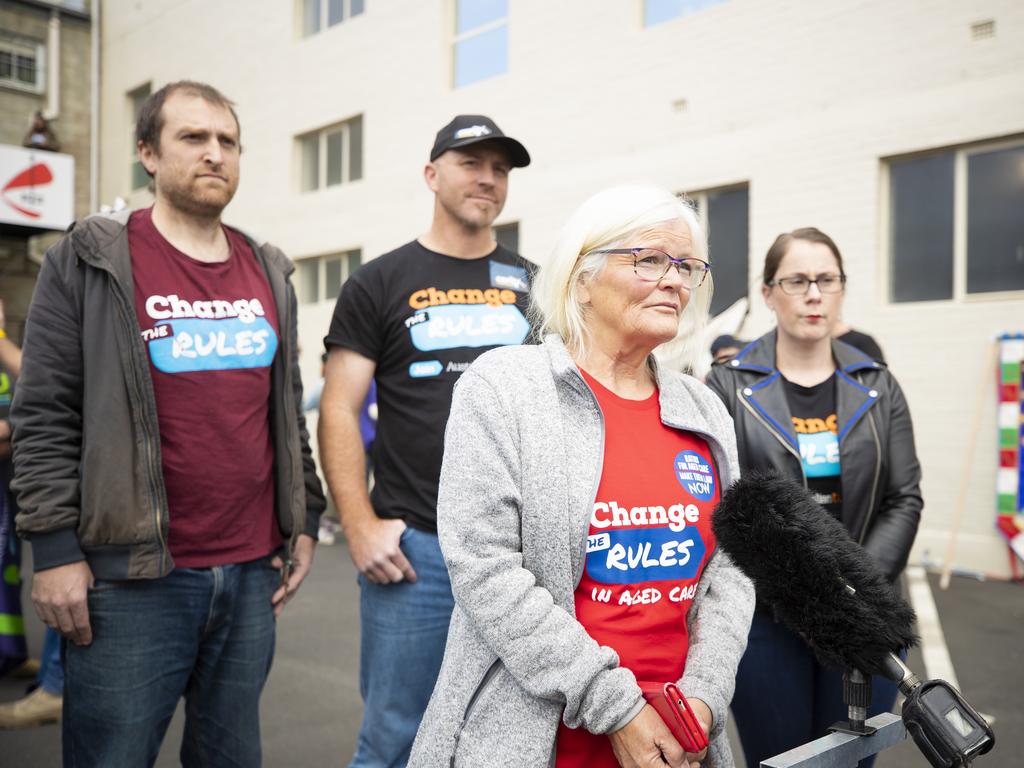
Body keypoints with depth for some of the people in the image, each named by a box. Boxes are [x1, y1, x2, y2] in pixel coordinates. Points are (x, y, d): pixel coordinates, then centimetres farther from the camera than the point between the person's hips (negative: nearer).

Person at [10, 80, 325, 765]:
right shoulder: (89, 263, -2)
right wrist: (55, 548, -10)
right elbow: (44, 418, -5)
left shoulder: (270, 273, 12)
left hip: (253, 573, 5)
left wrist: (304, 523, 12)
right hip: (132, 578, -4)